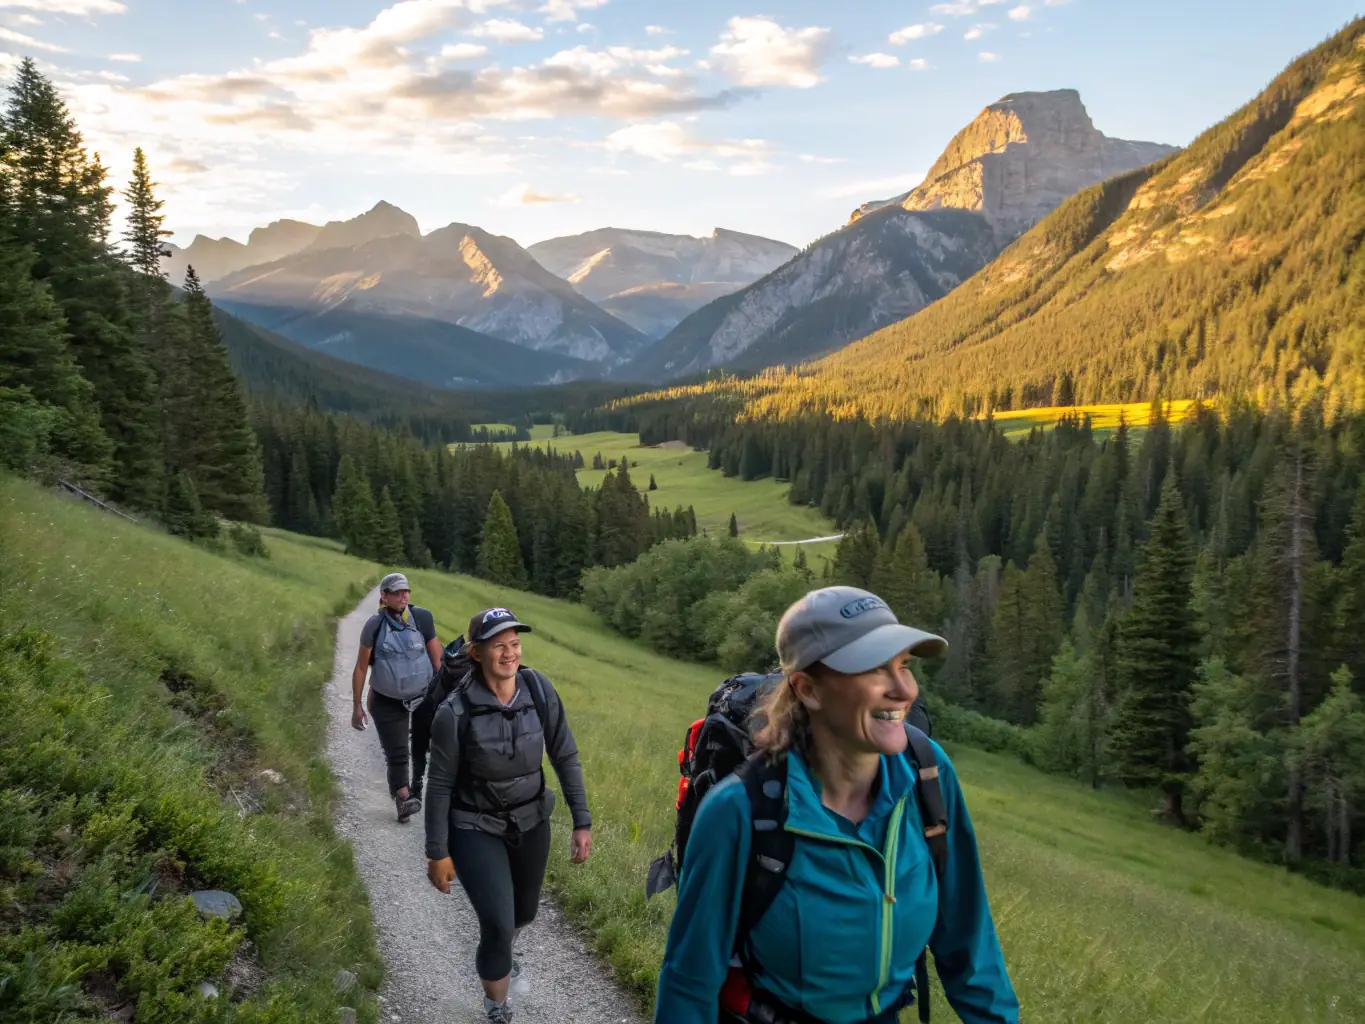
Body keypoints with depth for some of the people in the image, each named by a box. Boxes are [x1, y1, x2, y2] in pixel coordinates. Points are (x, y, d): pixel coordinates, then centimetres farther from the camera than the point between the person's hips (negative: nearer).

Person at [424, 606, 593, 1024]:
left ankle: (495, 955, 58)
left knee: (524, 911, 23)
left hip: (531, 821, 4)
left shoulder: (540, 690, -16)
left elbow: (565, 757, -7)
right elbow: (440, 785, -13)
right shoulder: (455, 711, -23)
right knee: (498, 924, -9)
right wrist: (437, 853, -8)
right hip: (476, 829, -4)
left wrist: (582, 822, -9)